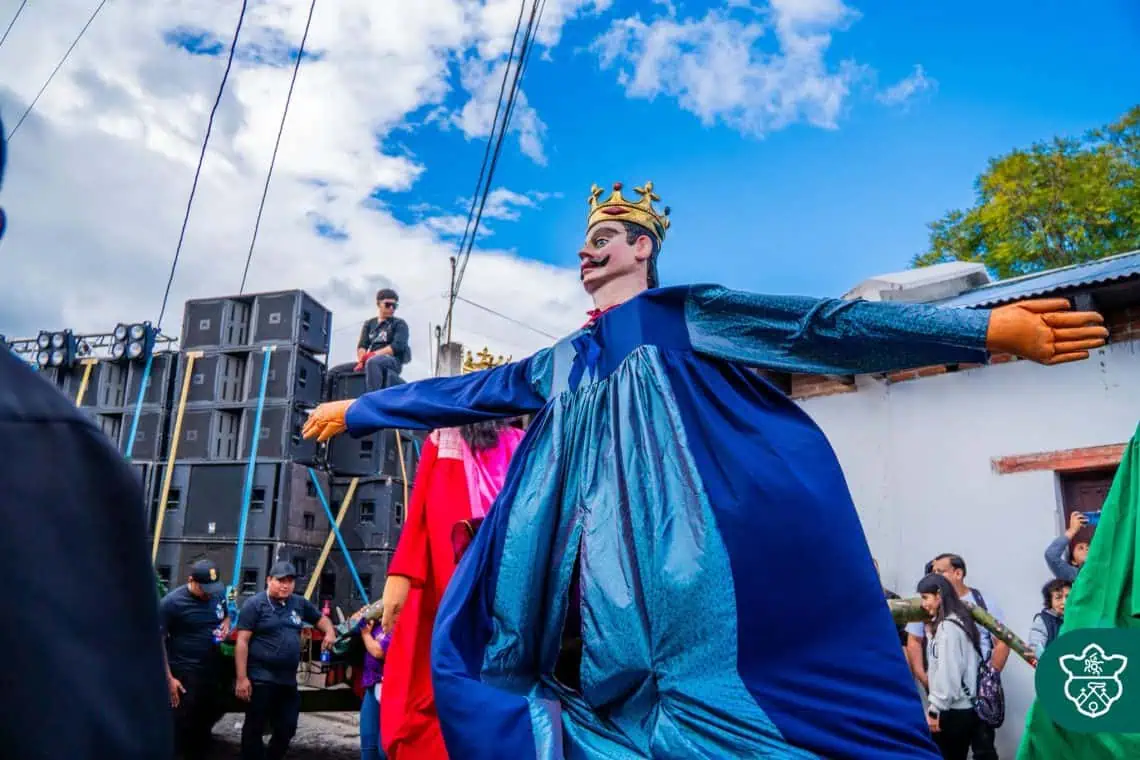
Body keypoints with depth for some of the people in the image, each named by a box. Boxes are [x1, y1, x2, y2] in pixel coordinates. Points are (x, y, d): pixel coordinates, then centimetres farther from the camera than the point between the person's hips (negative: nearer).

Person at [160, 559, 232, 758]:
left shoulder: (218, 594, 3)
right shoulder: (171, 602, -15)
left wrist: (225, 626, -4)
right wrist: (169, 678, -16)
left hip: (213, 670, 6)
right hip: (184, 674, -6)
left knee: (206, 721, 17)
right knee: (182, 726, 1)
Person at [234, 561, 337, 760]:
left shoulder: (299, 603, 10)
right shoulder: (255, 604, -7)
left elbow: (321, 619, 24)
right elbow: (242, 642, -11)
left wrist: (330, 633, 0)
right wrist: (241, 678, -16)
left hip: (288, 679, 6)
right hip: (261, 679, -6)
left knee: (287, 729, 13)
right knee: (255, 729, 4)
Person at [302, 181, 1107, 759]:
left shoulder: (684, 314, 8)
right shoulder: (562, 362, 25)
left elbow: (816, 328, -2)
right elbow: (463, 393, 30)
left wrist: (986, 328, -11)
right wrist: (359, 409, 35)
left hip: (666, 528, -6)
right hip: (588, 541, 6)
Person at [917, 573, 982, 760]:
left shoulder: (948, 626, -15)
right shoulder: (957, 622, 13)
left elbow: (948, 672, -17)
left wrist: (935, 709, -13)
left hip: (952, 711, -9)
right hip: (965, 708, 9)